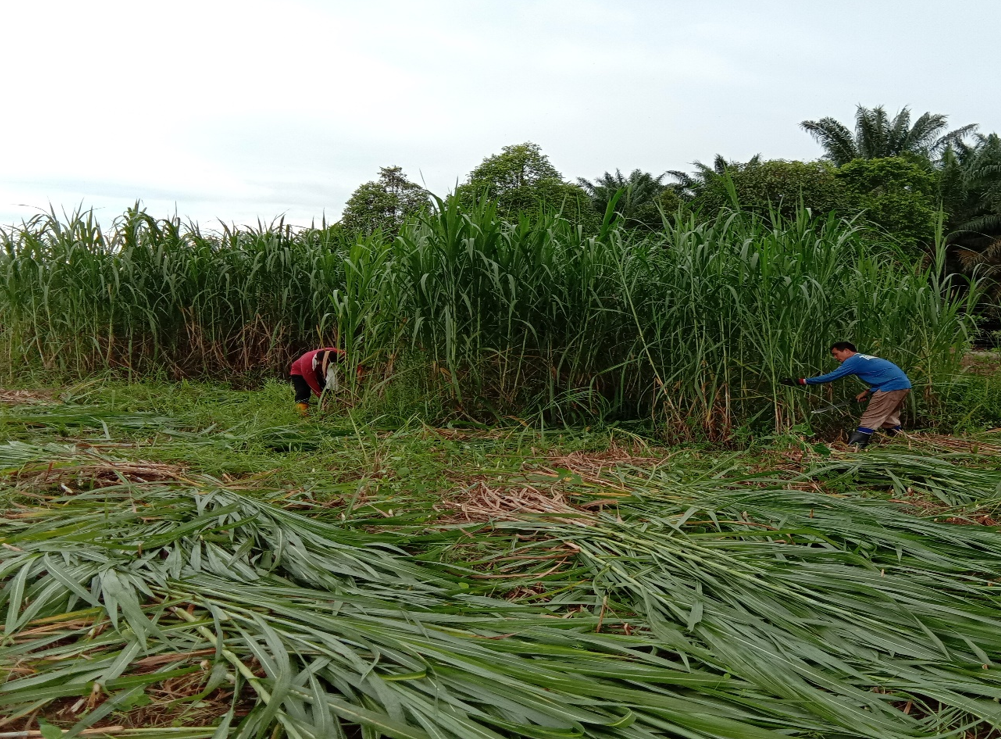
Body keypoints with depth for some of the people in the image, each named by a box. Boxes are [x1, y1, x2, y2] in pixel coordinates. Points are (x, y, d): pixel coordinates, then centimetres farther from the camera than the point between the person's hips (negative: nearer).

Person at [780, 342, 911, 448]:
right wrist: (866, 392, 13)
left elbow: (831, 376, -9)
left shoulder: (854, 360, -6)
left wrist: (801, 381, -9)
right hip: (903, 385, 9)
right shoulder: (865, 359, 23)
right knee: (889, 419, 22)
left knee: (869, 420, -7)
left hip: (892, 387, -9)